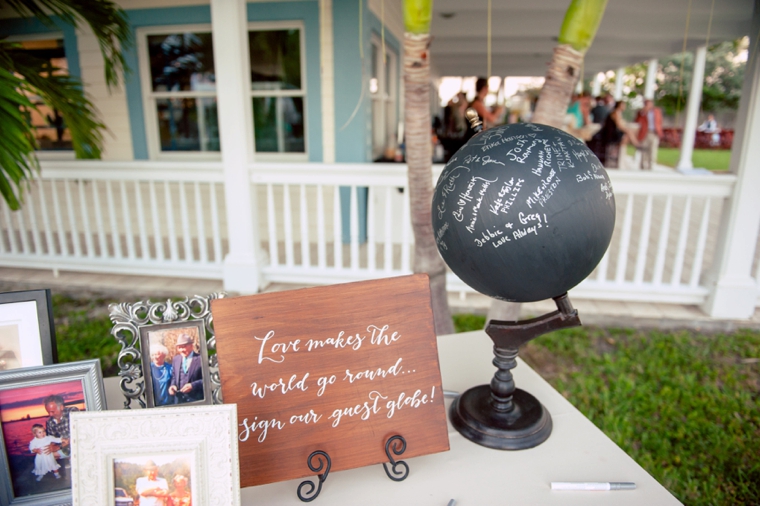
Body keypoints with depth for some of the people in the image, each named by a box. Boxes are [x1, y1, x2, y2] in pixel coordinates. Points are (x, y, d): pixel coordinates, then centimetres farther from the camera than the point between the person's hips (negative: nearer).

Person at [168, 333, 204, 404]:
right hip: (179, 400, 5)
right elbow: (174, 377, 19)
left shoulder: (200, 359, -8)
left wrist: (192, 385, -22)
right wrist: (172, 385, 0)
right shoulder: (175, 359, 13)